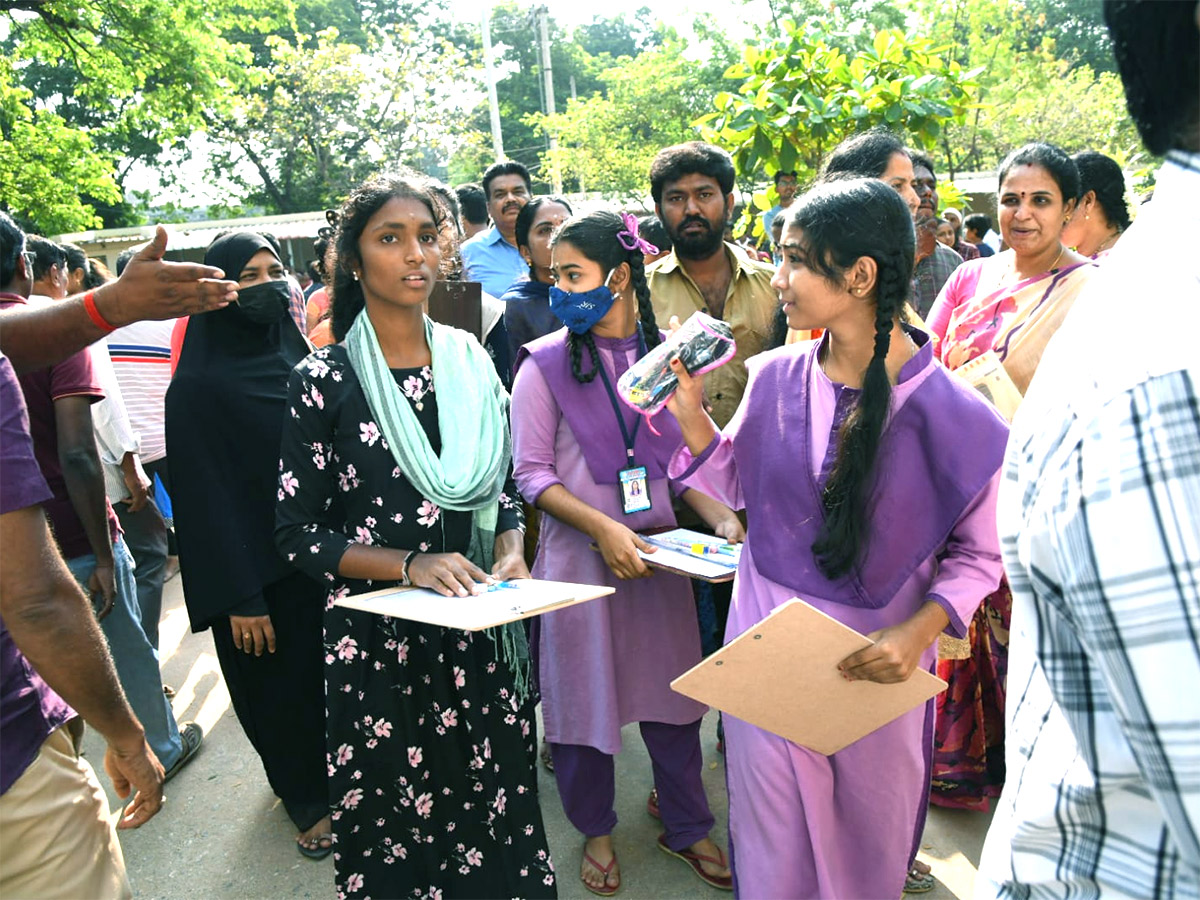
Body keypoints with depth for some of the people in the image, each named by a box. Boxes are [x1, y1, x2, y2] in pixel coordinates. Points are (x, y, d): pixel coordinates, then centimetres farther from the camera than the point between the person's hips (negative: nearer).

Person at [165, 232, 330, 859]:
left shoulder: (298, 360, 6)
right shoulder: (199, 385, -13)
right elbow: (205, 497, -15)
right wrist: (238, 597, -17)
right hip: (257, 568, -5)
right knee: (279, 685, 9)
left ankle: (336, 774, 36)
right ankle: (305, 798, 29)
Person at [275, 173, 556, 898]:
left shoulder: (472, 364, 4)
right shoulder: (325, 382, -7)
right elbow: (297, 532, -6)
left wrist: (509, 551, -7)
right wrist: (409, 565, -18)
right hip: (379, 639, -3)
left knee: (496, 797, 12)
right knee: (397, 819, 9)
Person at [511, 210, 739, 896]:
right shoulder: (546, 362, -5)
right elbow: (533, 473, -6)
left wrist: (722, 517, -9)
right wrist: (602, 527, -19)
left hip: (661, 551, 2)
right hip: (580, 556, -2)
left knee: (674, 691, 12)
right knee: (584, 694, 10)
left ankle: (687, 827, 35)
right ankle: (596, 830, 34)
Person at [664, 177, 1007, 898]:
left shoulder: (955, 416, -17)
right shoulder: (776, 376, -7)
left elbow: (979, 554, -6)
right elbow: (735, 484, 6)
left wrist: (921, 629, -21)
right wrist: (690, 409, -7)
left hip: (878, 661, -2)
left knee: (872, 842, 22)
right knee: (772, 840, 18)